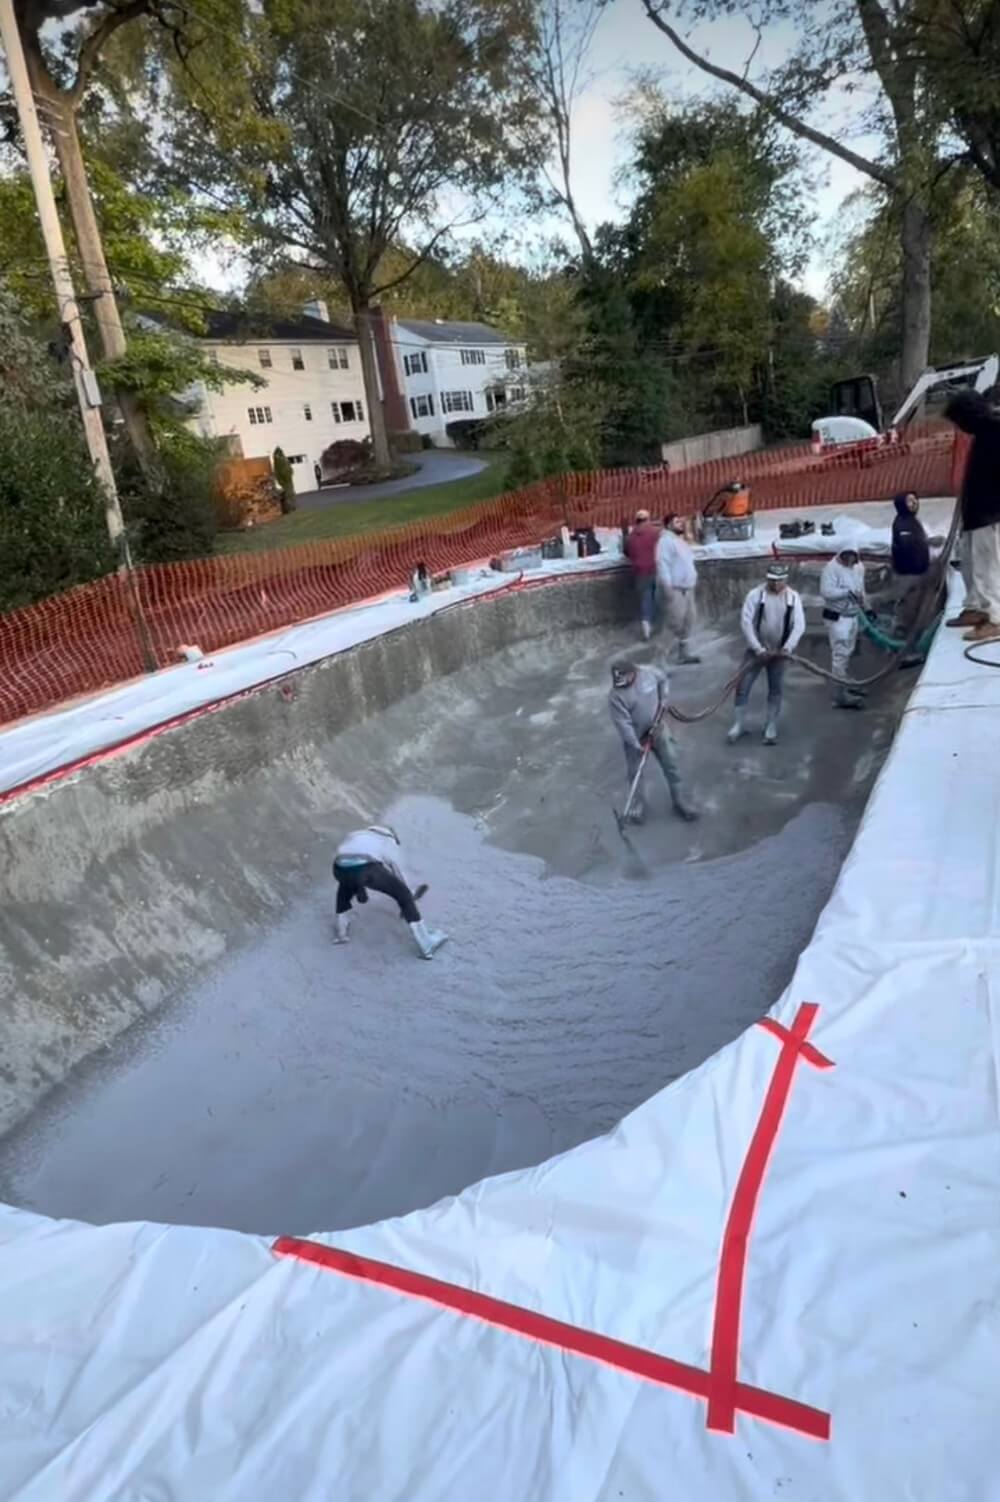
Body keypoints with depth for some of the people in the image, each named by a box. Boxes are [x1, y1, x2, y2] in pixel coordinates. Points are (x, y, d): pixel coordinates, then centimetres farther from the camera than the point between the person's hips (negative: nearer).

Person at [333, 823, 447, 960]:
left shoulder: (356, 835, 44)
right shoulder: (389, 842, 36)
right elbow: (400, 874, 44)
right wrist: (408, 901, 59)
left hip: (340, 868, 4)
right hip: (367, 867, -3)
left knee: (346, 884, 42)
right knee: (403, 893, 17)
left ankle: (341, 932, 42)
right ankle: (426, 945, 17)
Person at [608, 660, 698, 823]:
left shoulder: (650, 673, -16)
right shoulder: (616, 696, -26)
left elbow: (663, 679, 9)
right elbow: (623, 724, -24)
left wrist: (663, 699, 3)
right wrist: (636, 745, -25)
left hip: (657, 728, 3)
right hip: (634, 736, -3)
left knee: (671, 764, 8)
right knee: (635, 772, 9)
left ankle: (679, 801, 23)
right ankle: (638, 803, 32)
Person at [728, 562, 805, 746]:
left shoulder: (793, 597, -5)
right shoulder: (756, 594, -11)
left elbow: (799, 625, -8)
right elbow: (745, 622, -15)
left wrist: (788, 648, -22)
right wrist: (758, 648, -21)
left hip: (780, 652, 1)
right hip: (757, 650, -1)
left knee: (776, 689, 7)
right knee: (742, 686, -3)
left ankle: (771, 729, 18)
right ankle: (738, 725, 11)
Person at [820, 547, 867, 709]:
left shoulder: (859, 567, 8)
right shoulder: (832, 568, -18)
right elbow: (826, 591, -27)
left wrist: (866, 607, 16)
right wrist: (848, 592, -30)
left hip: (853, 616, 9)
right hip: (837, 617, -9)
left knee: (848, 652, 21)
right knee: (840, 653, -12)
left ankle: (846, 684, 37)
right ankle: (841, 694, -11)